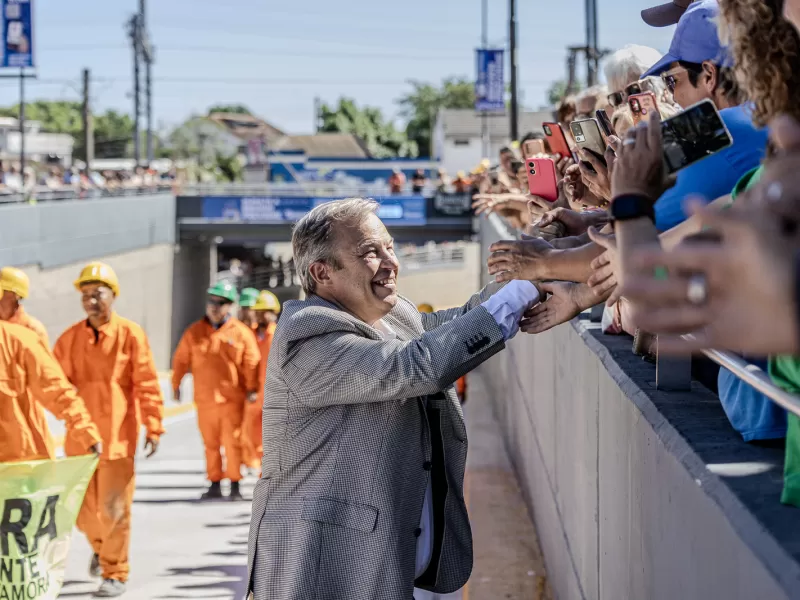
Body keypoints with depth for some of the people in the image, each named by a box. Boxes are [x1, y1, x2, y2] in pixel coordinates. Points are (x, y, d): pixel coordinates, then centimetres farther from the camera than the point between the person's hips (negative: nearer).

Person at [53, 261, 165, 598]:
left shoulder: (130, 335, -4)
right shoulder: (69, 339, 5)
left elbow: (147, 386, -5)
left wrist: (154, 428, -8)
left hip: (118, 437, -4)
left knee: (114, 508, -4)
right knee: (82, 507, 11)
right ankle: (101, 546, 41)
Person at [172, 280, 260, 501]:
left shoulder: (241, 332, -1)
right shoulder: (194, 332, 7)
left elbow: (251, 363, -1)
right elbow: (181, 360, 11)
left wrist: (252, 388, -6)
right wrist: (176, 384, 9)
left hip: (232, 398, -3)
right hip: (205, 398, 3)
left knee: (233, 443, -3)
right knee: (210, 443, 8)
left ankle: (235, 485, 3)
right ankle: (214, 485, 15)